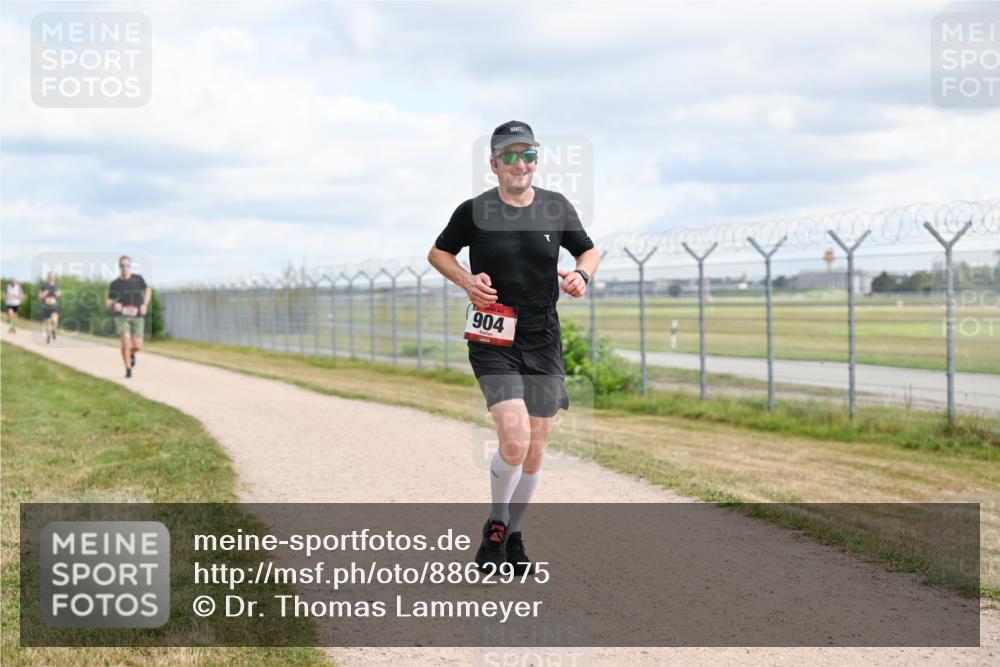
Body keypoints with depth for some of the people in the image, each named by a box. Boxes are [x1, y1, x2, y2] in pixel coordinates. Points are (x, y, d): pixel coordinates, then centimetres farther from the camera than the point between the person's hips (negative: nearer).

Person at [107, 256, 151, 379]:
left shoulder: (138, 279, 2)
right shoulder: (115, 283, 0)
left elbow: (148, 290, 19)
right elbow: (109, 302, 6)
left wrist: (145, 305, 5)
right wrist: (114, 305, -17)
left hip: (137, 317, 1)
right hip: (122, 316, -1)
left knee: (137, 347, -5)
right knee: (126, 341, -21)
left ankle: (131, 354, 35)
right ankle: (128, 369, -3)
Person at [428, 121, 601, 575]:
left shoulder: (557, 208, 3)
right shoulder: (474, 211, -4)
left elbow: (589, 251, 17)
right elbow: (438, 253, 10)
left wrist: (582, 275, -6)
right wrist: (466, 281, -8)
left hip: (544, 343, 4)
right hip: (493, 342, -3)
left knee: (534, 451, 7)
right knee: (514, 440, -20)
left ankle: (513, 537, 28)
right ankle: (495, 526, 6)